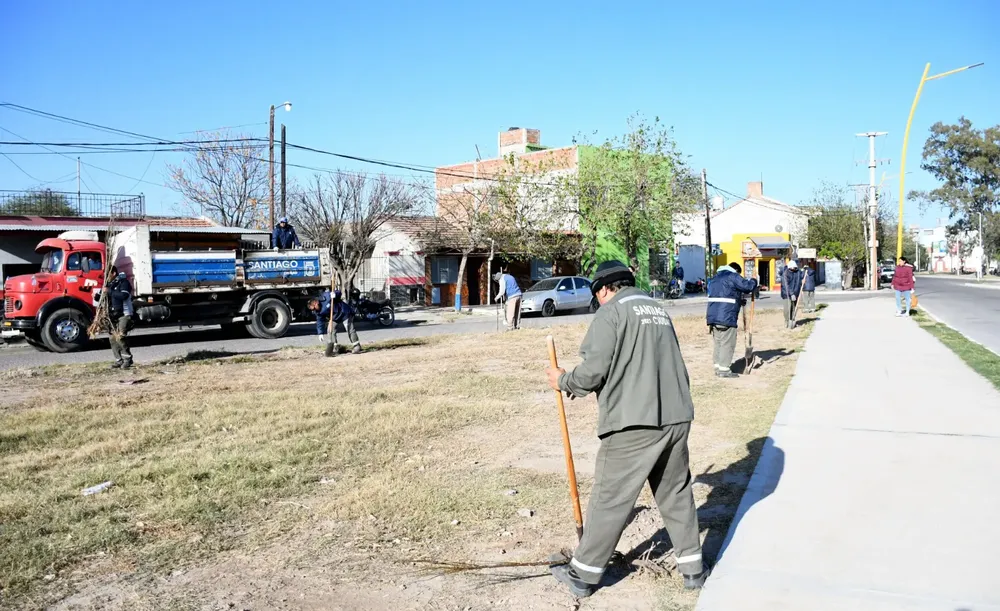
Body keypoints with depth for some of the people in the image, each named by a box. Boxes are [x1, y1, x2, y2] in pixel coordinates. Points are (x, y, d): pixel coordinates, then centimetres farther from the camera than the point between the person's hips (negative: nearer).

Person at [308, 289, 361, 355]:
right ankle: (335, 348, 5)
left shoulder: (326, 296, -23)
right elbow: (320, 323, -4)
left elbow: (338, 292, -14)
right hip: (334, 317, 6)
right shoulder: (318, 312, -7)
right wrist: (320, 333, -10)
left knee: (350, 330, -6)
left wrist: (335, 294, -35)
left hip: (344, 313, -6)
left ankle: (357, 347, 2)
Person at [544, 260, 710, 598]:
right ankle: (692, 567, 28)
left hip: (634, 424, -7)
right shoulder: (658, 308, 18)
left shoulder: (611, 311, -4)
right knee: (677, 494, 19)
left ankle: (583, 575, 14)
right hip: (676, 418, 7)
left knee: (610, 500, 3)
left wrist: (564, 382, 5)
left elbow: (594, 371, -12)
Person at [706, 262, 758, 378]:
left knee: (718, 342, 14)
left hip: (713, 316, 9)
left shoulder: (716, 278, 23)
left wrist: (739, 300, 33)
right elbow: (749, 286, -11)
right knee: (727, 343, -4)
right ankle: (724, 369, -4)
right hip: (726, 317, -9)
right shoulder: (733, 276, -5)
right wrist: (753, 281, 11)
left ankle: (718, 366, 17)